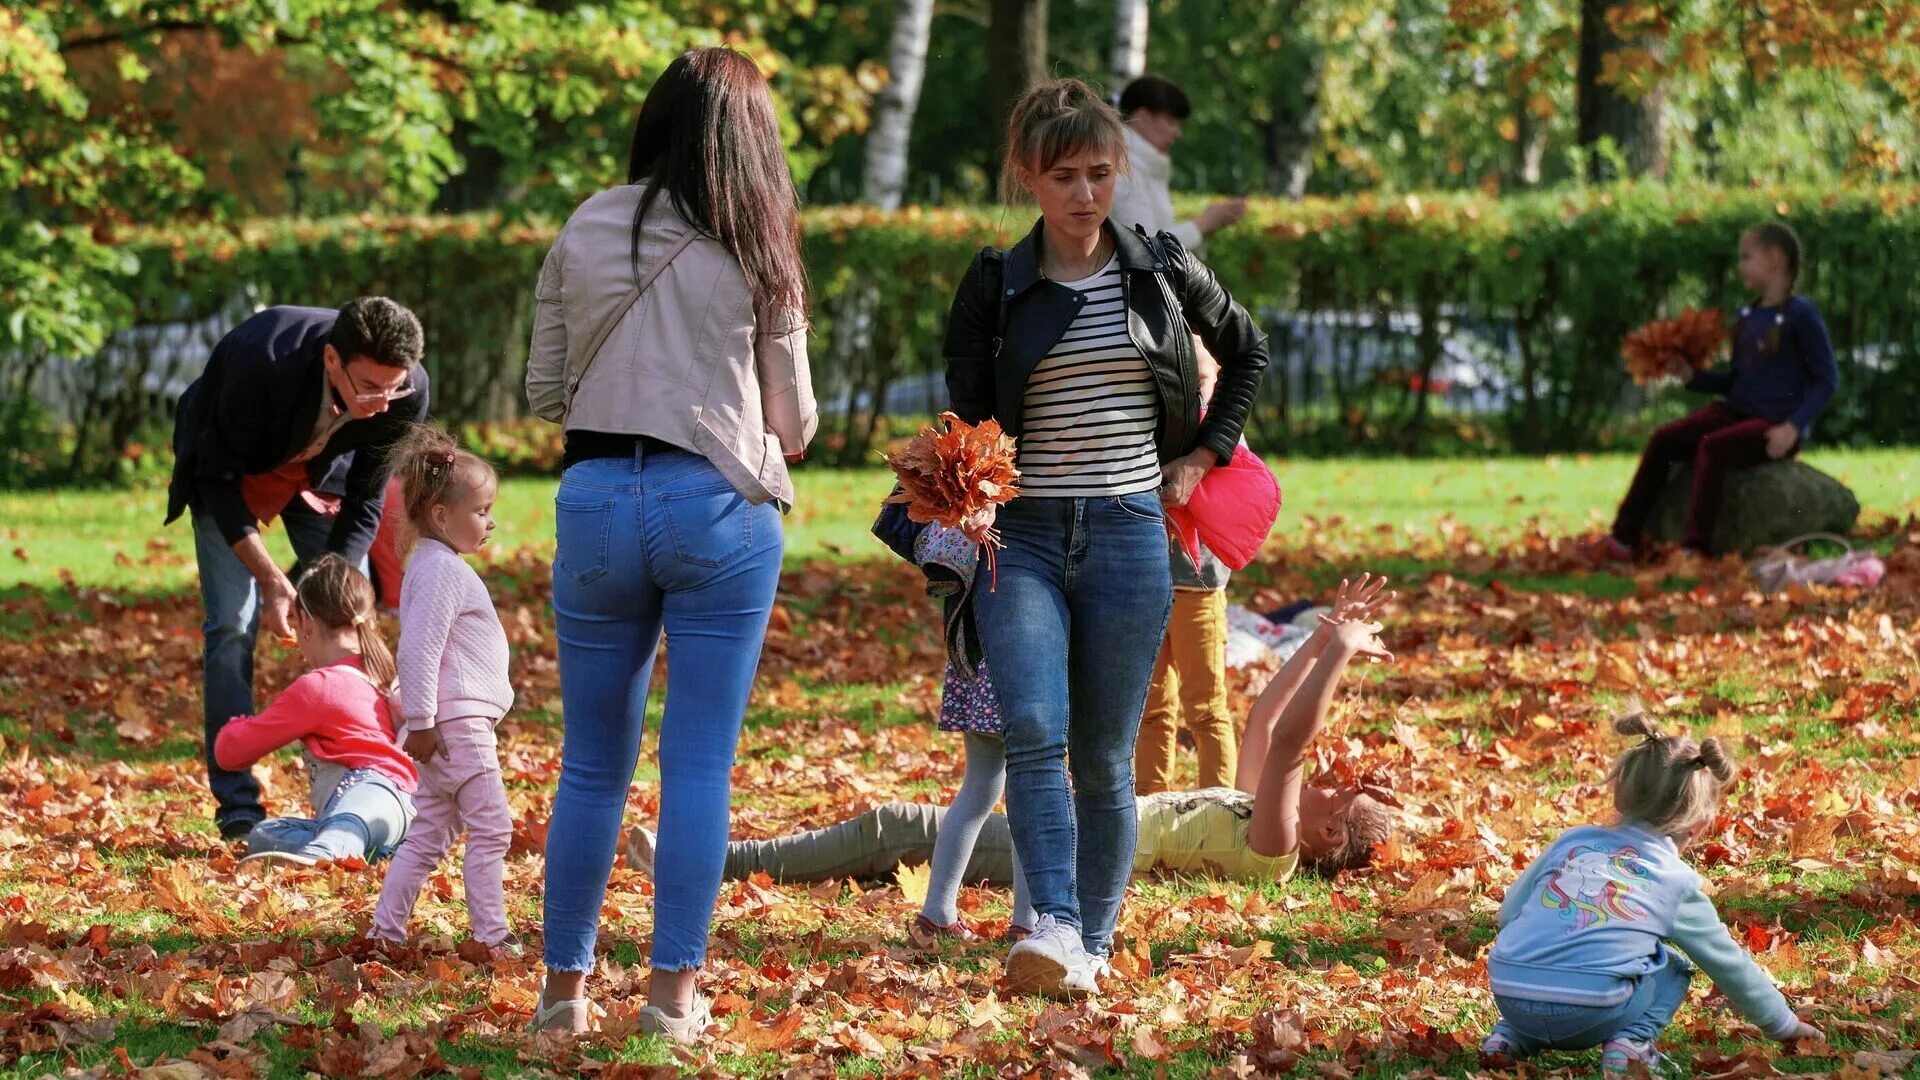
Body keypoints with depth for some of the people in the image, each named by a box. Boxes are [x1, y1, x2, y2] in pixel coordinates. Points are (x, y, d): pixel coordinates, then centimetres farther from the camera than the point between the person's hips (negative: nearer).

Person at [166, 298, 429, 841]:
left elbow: (364, 504, -17)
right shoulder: (260, 364, -42)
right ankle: (238, 810, -11)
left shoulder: (407, 392, -31)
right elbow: (220, 479, -27)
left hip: (321, 466, 3)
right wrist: (271, 581, -30)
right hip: (229, 466, -3)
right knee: (233, 624, -12)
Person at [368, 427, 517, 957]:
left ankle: (386, 929, 13)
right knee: (491, 829, -6)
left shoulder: (442, 567, 18)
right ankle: (491, 936, -4)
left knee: (430, 833, 12)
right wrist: (421, 723, -23)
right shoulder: (440, 571, -15)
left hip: (455, 726, 10)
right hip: (457, 725, -10)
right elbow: (418, 649, -22)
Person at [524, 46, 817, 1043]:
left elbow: (543, 393, 9)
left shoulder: (582, 234, 4)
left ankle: (564, 989, 13)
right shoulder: (757, 255, 0)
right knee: (700, 767, 2)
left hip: (597, 500, 2)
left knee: (592, 765, 11)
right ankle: (675, 993, 0)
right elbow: (794, 424, 4)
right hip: (718, 509, -2)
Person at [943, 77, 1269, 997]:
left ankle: (1093, 945, 12)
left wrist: (1207, 452, 14)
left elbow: (1247, 351, 23)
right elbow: (966, 419, 5)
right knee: (1032, 726, -22)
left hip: (1128, 537, 1)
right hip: (1021, 538, -1)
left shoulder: (1162, 272, 6)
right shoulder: (994, 288, 4)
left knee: (1103, 757, 2)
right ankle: (1053, 928, -29)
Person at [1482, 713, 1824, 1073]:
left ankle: (1510, 1038, 18)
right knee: (1671, 971, 25)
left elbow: (1508, 912, 23)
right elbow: (1729, 965, 25)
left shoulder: (1571, 840, 19)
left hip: (1509, 997, 3)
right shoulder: (1678, 882, 14)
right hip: (1590, 1016, -3)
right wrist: (1784, 1024, 39)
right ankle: (1629, 1043, 1)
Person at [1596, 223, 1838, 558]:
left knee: (1712, 447, -31)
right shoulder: (1748, 315, 14)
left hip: (1776, 427, -7)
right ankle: (1624, 538, -12)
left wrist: (1794, 427, -19)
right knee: (1663, 441, -10)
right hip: (1737, 411, 7)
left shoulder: (1800, 315, -9)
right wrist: (1693, 378, 3)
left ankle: (1695, 548, -34)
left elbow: (1827, 380, -8)